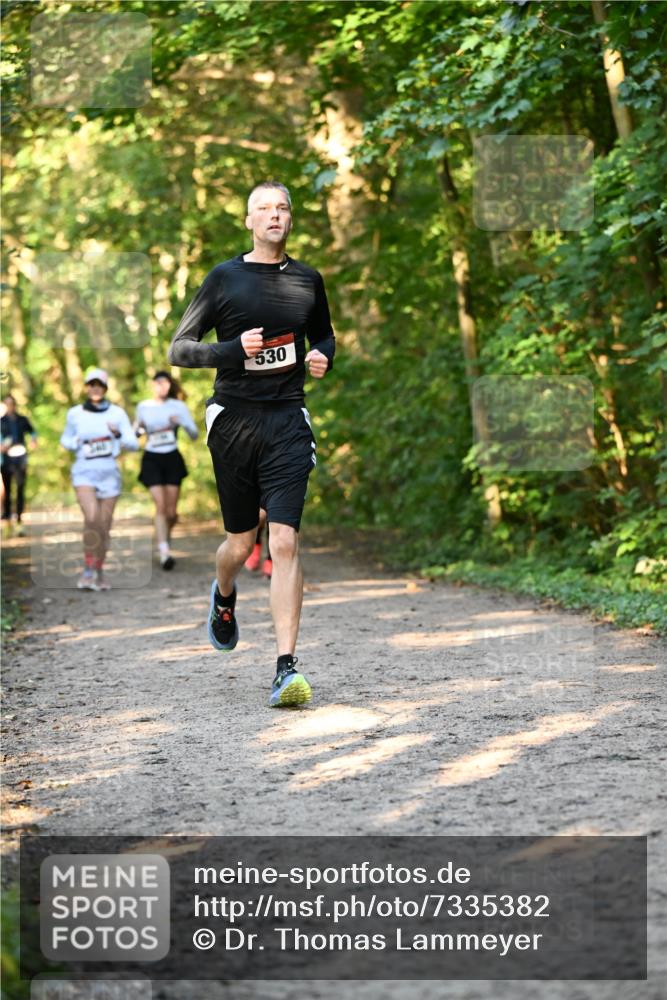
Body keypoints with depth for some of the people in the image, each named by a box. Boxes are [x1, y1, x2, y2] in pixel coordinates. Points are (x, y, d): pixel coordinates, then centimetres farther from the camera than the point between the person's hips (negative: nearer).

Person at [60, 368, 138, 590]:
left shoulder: (117, 413, 1)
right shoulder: (75, 413, 3)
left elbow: (134, 445, 0)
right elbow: (65, 439, 19)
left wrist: (118, 435, -20)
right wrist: (76, 445, -4)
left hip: (109, 472, 1)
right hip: (84, 471, -1)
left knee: (104, 526, 4)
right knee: (91, 519, -22)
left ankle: (99, 571, 23)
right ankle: (88, 569, -8)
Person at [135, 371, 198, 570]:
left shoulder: (178, 406, 2)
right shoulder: (143, 407, 4)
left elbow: (195, 434, 0)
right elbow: (135, 432, 17)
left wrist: (181, 423, -18)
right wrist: (138, 429, -6)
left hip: (172, 458, 1)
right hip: (152, 459, -1)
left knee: (171, 511, 1)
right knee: (160, 506, -14)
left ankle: (164, 541, 29)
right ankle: (164, 551, -18)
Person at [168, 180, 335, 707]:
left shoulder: (308, 280, 10)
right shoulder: (224, 278, 2)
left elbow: (324, 335, 28)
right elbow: (179, 349, 2)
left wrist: (324, 358, 5)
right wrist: (235, 349, -14)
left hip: (288, 421, 1)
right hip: (234, 420, -1)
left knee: (284, 541, -12)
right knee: (240, 543, 9)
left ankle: (287, 669, -13)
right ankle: (224, 597, 46)